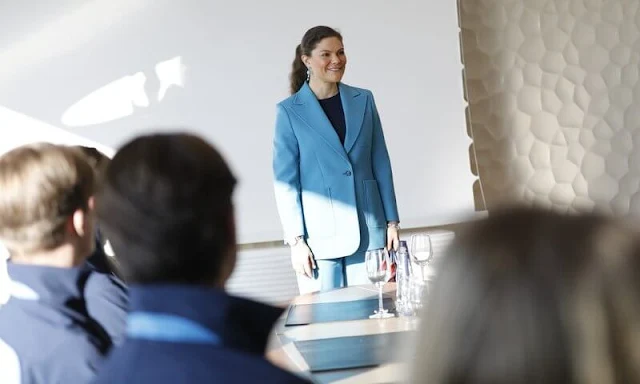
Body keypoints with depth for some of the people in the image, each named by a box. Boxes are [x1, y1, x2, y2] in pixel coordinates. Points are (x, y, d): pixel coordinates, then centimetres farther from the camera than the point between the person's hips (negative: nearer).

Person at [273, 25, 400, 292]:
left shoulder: (363, 100, 8)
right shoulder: (290, 110, -1)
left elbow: (381, 164, 10)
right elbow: (285, 180, -2)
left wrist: (392, 222, 7)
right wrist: (296, 240, -8)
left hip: (368, 230, 3)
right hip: (320, 235, -2)